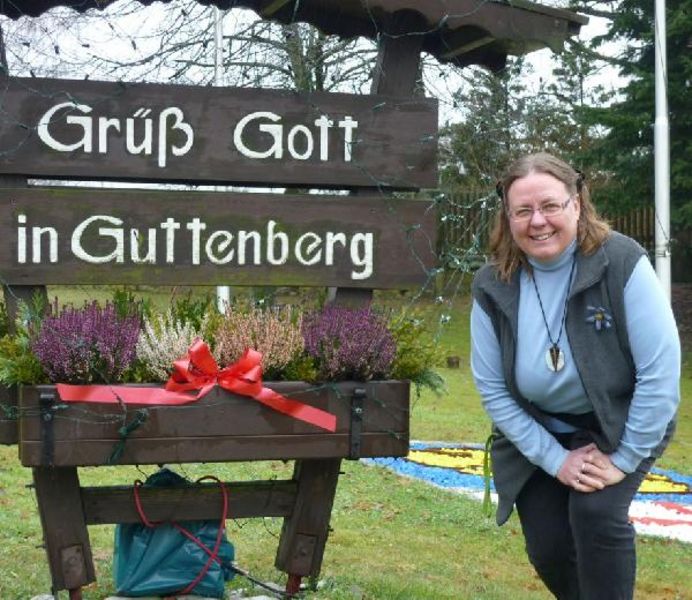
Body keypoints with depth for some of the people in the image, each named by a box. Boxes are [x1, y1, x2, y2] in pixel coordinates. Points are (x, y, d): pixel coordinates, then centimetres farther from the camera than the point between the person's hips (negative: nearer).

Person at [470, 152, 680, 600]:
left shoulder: (622, 262, -25)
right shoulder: (493, 286, -15)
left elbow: (661, 370, -24)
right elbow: (493, 389, -10)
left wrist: (624, 458, -21)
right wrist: (555, 459, -14)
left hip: (624, 424, -3)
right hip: (537, 432, 3)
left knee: (597, 512, -26)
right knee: (548, 549, 0)